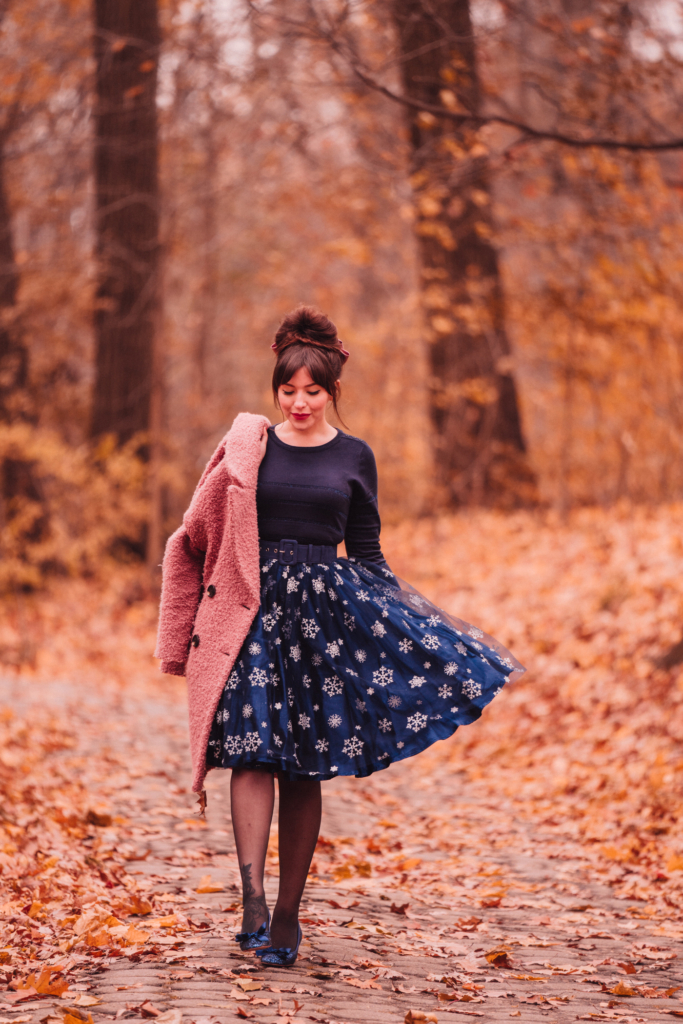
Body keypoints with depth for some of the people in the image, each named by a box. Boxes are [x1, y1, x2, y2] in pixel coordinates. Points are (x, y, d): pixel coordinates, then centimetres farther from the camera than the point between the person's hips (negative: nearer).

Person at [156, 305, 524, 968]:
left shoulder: (353, 458, 9)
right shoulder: (250, 447, 7)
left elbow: (366, 553, 13)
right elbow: (215, 537, 11)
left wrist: (414, 617, 7)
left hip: (325, 612, 1)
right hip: (257, 607, -1)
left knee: (305, 766, 0)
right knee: (254, 752, -15)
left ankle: (288, 912, 6)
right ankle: (252, 895, -22)